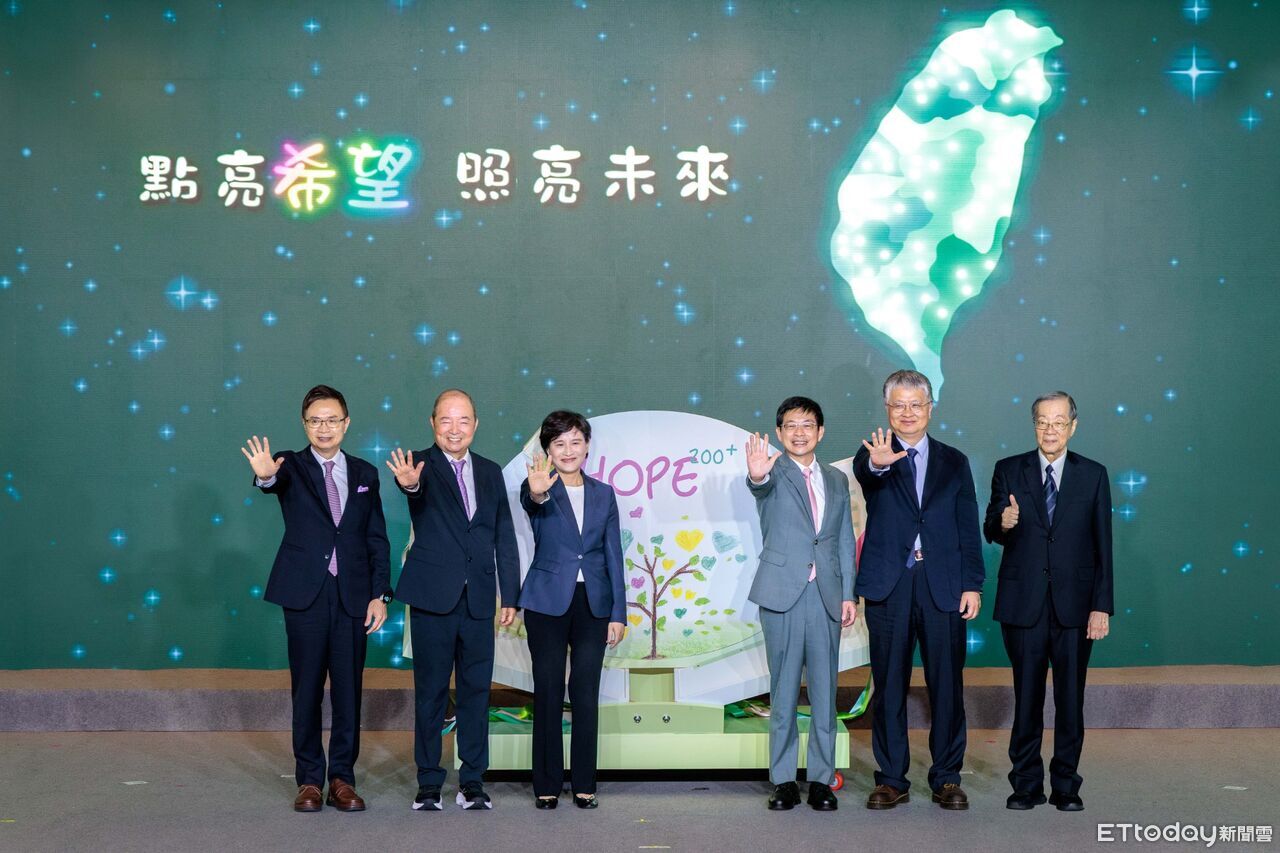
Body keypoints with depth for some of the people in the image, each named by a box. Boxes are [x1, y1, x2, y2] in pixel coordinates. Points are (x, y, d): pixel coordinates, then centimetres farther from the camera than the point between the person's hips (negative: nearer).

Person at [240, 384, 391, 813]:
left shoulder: (365, 473, 10)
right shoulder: (291, 467, 2)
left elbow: (378, 539, 9)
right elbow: (276, 482, -23)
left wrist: (380, 594, 1)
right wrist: (265, 475, -47)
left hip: (353, 596, 2)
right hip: (305, 595, -2)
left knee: (349, 690, 5)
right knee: (307, 690, 4)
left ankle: (343, 777, 15)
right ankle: (309, 779, 14)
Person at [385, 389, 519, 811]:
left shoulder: (490, 472, 9)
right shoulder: (423, 465, -4)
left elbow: (504, 538, 10)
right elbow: (417, 489, -30)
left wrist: (510, 596, 6)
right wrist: (410, 484, -54)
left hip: (479, 599, 4)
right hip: (433, 597, -4)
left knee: (476, 689, 7)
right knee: (430, 691, 4)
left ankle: (473, 782, 15)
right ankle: (428, 782, 12)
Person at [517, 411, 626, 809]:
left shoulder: (603, 494, 8)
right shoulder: (539, 490, -2)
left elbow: (613, 555, 9)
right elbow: (529, 501, -28)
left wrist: (618, 613, 4)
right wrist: (538, 493, -54)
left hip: (592, 604, 2)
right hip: (548, 603, -2)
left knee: (586, 695, 3)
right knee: (548, 694, 2)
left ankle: (584, 784, 12)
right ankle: (547, 785, 11)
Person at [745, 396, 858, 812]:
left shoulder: (836, 481, 13)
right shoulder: (773, 473, 0)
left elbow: (845, 541, 13)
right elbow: (762, 486, -25)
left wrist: (848, 594, 5)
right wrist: (757, 476, -50)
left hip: (826, 594, 3)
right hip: (783, 592, -3)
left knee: (824, 690, 5)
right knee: (783, 689, 3)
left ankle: (821, 780, 13)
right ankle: (783, 780, 9)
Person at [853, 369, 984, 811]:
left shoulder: (954, 462, 10)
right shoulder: (874, 457, 4)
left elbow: (968, 529, 8)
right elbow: (863, 472, -22)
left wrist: (972, 584, -1)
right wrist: (878, 463, -46)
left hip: (943, 586, 1)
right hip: (888, 586, -1)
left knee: (947, 685, 4)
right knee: (889, 686, 5)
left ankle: (947, 778, 15)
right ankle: (891, 779, 14)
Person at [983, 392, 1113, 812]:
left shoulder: (1093, 475, 5)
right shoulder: (1009, 471, 5)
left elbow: (1102, 545, 4)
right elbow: (990, 532, 1)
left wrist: (1102, 605, -1)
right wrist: (1002, 522, -23)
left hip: (1074, 604, 0)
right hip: (1023, 603, 0)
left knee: (1071, 699, 4)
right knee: (1026, 698, 5)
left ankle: (1066, 785, 15)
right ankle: (1026, 785, 15)